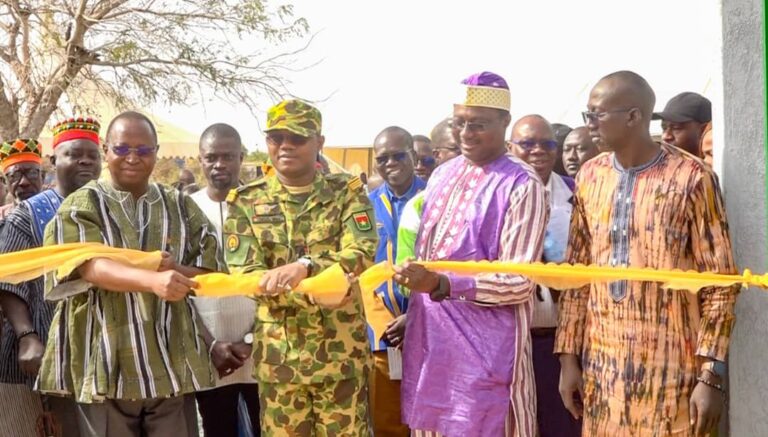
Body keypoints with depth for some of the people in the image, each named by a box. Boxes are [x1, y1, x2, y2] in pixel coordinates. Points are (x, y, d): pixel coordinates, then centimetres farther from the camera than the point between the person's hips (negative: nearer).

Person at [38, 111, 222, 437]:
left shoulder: (180, 206, 12)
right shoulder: (81, 206, 2)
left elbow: (213, 270, 8)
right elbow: (89, 266, -16)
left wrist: (177, 272, -14)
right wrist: (152, 280, -33)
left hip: (171, 363, 3)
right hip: (105, 366, -2)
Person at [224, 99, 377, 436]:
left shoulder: (346, 192, 2)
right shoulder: (247, 202, 4)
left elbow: (362, 253, -13)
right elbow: (245, 275, -7)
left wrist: (304, 267, -31)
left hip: (341, 348, -1)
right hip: (278, 350, 1)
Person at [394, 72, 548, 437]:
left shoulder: (522, 186, -10)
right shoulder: (441, 175, 11)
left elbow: (519, 283, -16)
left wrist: (441, 285, -26)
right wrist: (413, 310, 18)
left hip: (485, 347, -6)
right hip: (428, 340, 6)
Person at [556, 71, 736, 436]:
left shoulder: (691, 178, -8)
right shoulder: (590, 177, 6)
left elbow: (719, 283, -7)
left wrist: (712, 374, -11)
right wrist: (569, 355, 6)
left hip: (668, 368, -4)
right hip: (600, 363, 4)